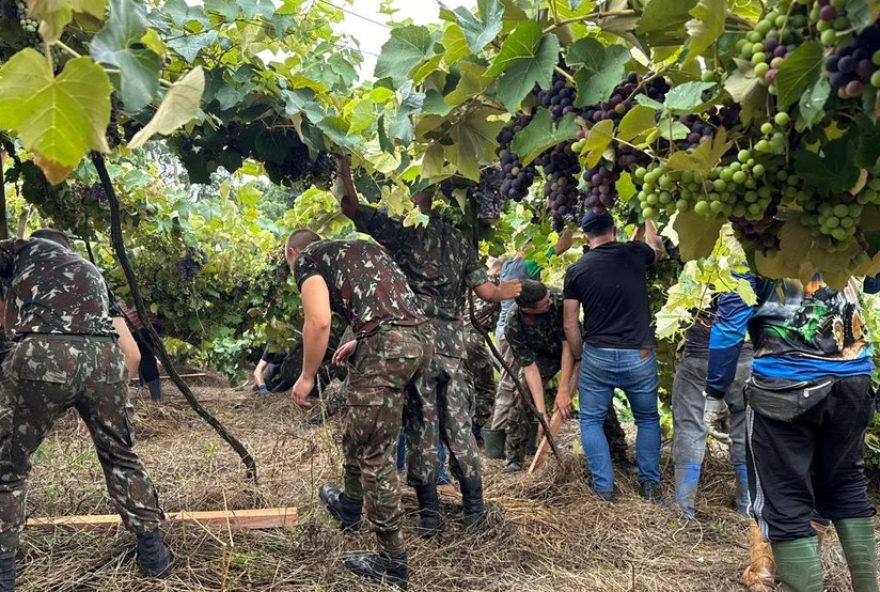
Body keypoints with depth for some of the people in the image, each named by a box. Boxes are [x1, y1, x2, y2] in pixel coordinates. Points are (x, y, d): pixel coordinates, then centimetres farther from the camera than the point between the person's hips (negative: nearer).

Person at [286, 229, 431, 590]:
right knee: (360, 419, 29)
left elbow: (319, 321, -8)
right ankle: (351, 503, 45)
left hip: (388, 345, -8)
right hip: (421, 335, 8)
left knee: (374, 455, 4)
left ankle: (392, 562, 14)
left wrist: (307, 377, 4)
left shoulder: (307, 257, 8)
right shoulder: (362, 246, 30)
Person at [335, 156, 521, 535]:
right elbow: (484, 290, 9)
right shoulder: (457, 238, 12)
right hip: (452, 344, 4)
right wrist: (504, 292, 30)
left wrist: (344, 165, 14)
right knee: (458, 425, 12)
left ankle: (429, 512, 7)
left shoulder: (398, 228, 0)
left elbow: (349, 207, 3)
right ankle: (474, 507, 17)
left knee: (420, 427, 2)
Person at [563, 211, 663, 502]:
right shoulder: (634, 253, -1)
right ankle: (650, 483, 24)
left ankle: (604, 486, 14)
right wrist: (645, 219, 43)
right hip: (639, 355, 1)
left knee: (591, 421, 16)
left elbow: (570, 325, 1)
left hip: (598, 355, -1)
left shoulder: (576, 270, -2)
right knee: (647, 419, 21)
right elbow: (656, 246, 25)